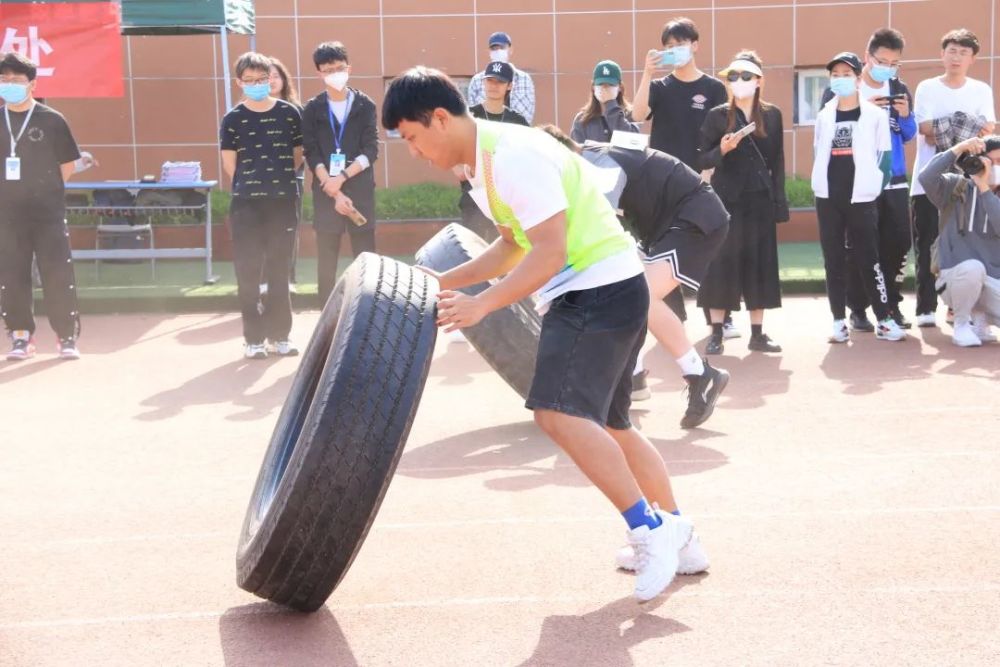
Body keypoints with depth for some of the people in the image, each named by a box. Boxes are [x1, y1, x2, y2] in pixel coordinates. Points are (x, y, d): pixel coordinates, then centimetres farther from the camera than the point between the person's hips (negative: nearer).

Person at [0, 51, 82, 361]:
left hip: (48, 211, -3)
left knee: (58, 273, -5)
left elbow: (68, 163, 5)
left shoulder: (51, 120, -2)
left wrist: (46, 189, 3)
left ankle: (67, 337, 3)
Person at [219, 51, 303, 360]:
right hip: (246, 203, -1)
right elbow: (230, 165, 3)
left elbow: (297, 155, 10)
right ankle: (254, 338, 5)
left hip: (283, 201, 1)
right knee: (248, 272, -1)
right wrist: (252, 184, 8)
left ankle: (279, 334, 14)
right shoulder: (233, 119, -1)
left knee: (279, 271, 7)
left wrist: (278, 179, 8)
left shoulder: (289, 113, 2)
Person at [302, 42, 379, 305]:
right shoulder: (312, 109, 5)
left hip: (360, 190, 0)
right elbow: (312, 155, -1)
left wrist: (342, 177, -15)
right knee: (327, 259, 2)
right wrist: (334, 192, -12)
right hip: (325, 192, 1)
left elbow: (371, 150, -3)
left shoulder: (365, 105, 4)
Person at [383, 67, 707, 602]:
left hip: (601, 288, -11)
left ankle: (650, 530, -16)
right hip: (590, 292, 11)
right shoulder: (482, 165, 12)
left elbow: (550, 251, -25)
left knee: (559, 412, -23)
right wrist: (446, 282, 16)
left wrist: (481, 305, -28)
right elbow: (514, 245, 23)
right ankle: (673, 532, 30)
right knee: (606, 425, 18)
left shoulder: (513, 156, -20)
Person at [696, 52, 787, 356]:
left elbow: (777, 162, 8)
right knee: (721, 263, -3)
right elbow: (702, 160, -1)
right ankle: (716, 333, 4)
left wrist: (780, 201, 4)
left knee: (759, 264, 4)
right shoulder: (717, 115, 0)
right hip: (726, 200, -2)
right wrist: (722, 150, -21)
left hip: (761, 201, 2)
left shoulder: (772, 115, 7)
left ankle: (757, 334, 11)